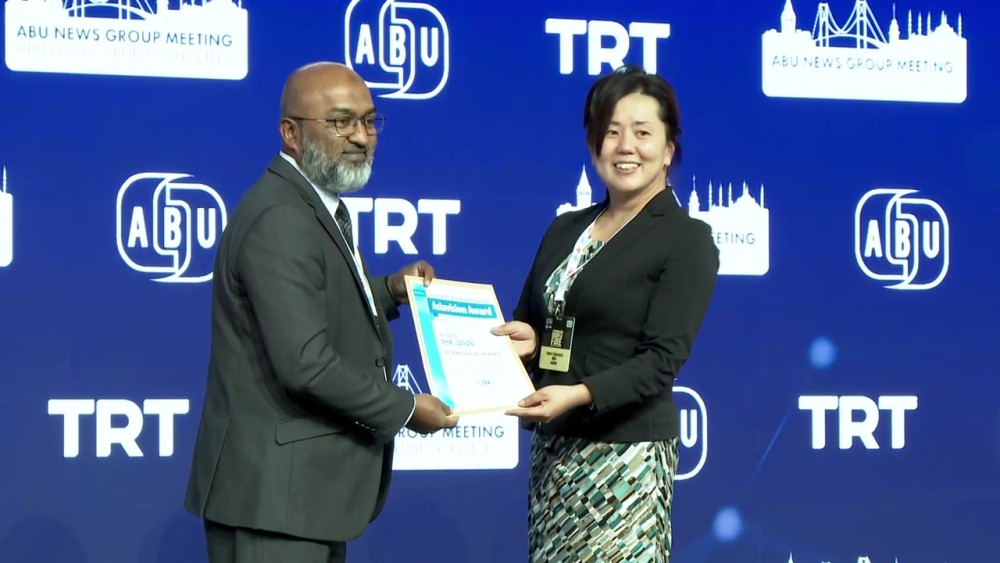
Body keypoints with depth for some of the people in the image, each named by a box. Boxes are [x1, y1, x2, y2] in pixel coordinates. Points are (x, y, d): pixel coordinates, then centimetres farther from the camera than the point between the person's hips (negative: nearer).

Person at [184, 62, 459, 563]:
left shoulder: (317, 204, 13)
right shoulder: (280, 219, -19)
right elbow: (305, 362, -25)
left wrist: (389, 291, 8)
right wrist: (404, 409, -15)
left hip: (309, 486, 10)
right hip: (273, 491, -10)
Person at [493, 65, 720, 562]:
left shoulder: (687, 240, -6)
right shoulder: (565, 230, 13)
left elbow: (662, 358, -14)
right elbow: (530, 320, 21)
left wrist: (579, 395, -27)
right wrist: (525, 339, -3)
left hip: (625, 451, -6)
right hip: (553, 447, 6)